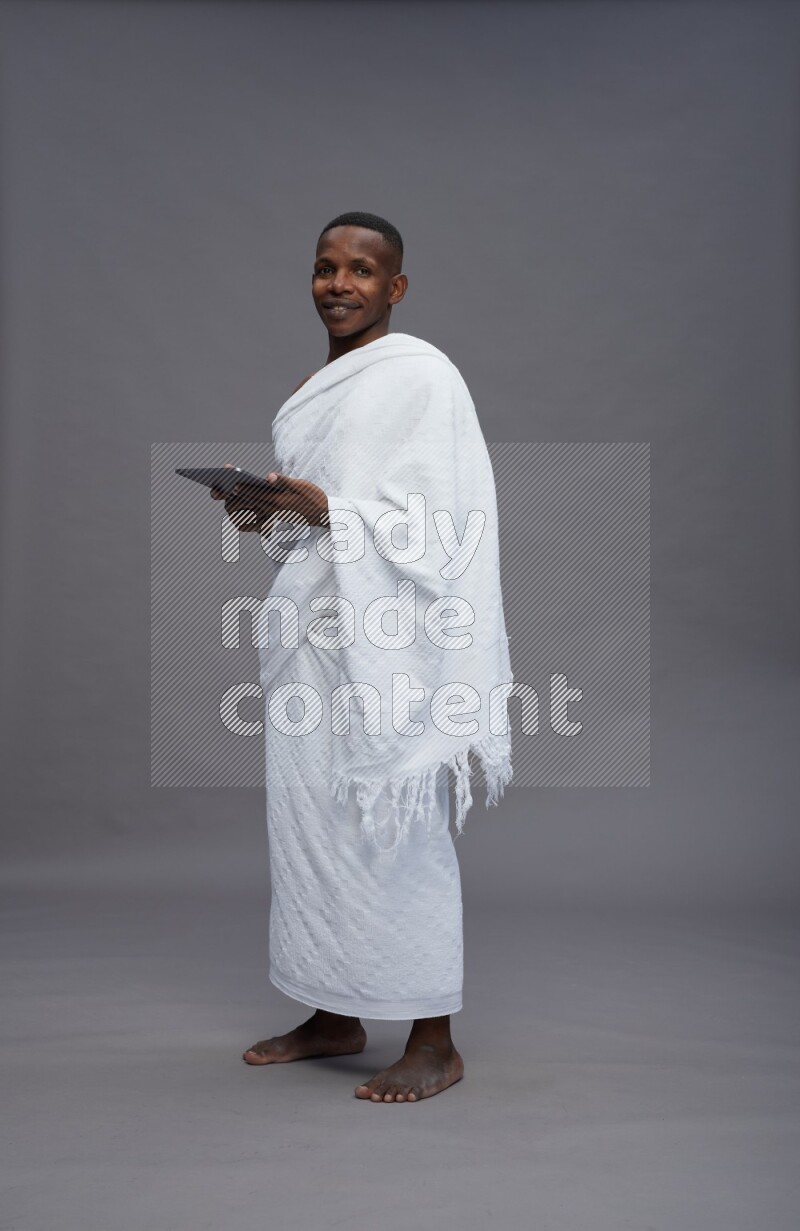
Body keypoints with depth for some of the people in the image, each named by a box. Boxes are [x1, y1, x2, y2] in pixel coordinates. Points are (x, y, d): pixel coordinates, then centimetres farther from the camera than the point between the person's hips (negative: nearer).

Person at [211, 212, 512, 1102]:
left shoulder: (422, 377, -7)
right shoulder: (317, 387, 19)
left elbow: (439, 523, -15)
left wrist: (322, 509, -22)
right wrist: (263, 512, 5)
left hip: (383, 641, -8)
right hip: (310, 631, 8)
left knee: (393, 828, -4)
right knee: (309, 819, 11)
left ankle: (434, 1044, 10)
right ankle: (335, 1017, 26)